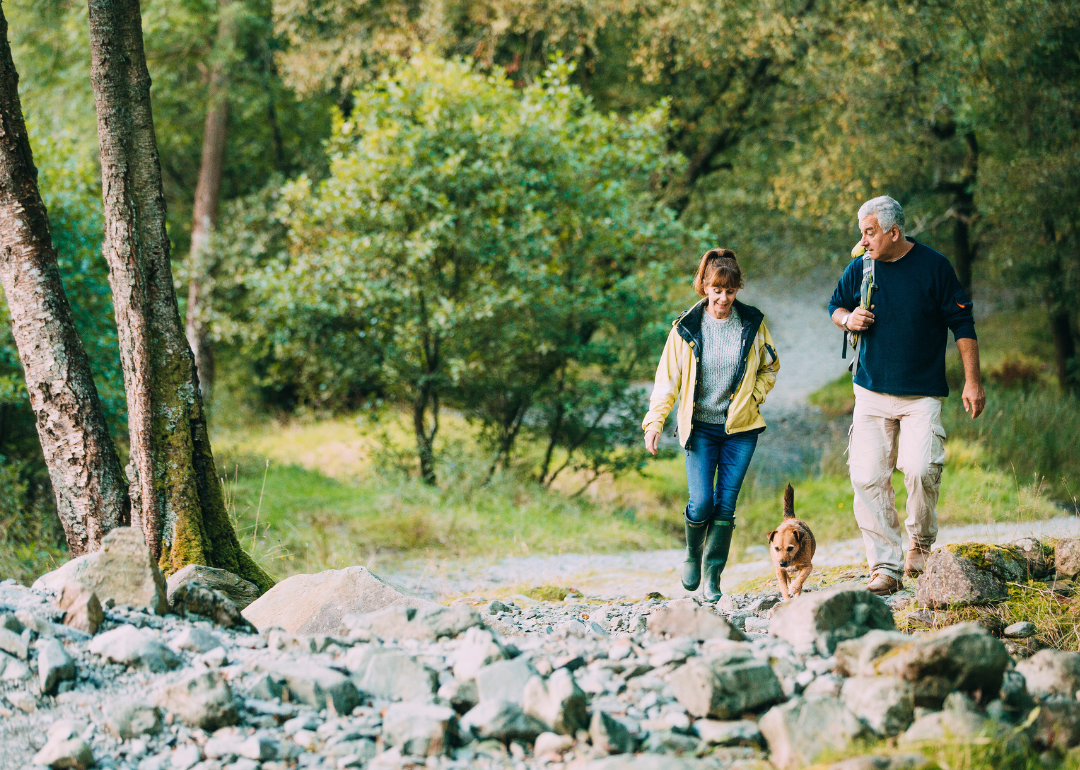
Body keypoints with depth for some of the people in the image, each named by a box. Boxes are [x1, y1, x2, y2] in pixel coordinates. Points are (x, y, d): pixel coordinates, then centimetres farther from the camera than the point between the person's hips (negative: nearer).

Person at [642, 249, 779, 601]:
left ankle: (712, 577, 9)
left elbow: (769, 368, 16)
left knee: (726, 503, -2)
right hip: (700, 426, -1)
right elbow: (668, 378, 0)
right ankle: (692, 553, 21)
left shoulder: (752, 324, 1)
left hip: (740, 427, 1)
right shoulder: (687, 328, -3)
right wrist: (655, 421, -10)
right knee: (702, 502, -10)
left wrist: (752, 397, 1)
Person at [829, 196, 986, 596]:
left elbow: (962, 324, 0)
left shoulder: (933, 266, -4)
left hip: (922, 395, -3)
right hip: (872, 393, 3)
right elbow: (835, 306, 21)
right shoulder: (859, 269, 4)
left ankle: (920, 543, 8)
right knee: (868, 477, -6)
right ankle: (884, 567, 1)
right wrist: (847, 319, -4)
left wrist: (972, 381, -3)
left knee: (921, 469, -19)